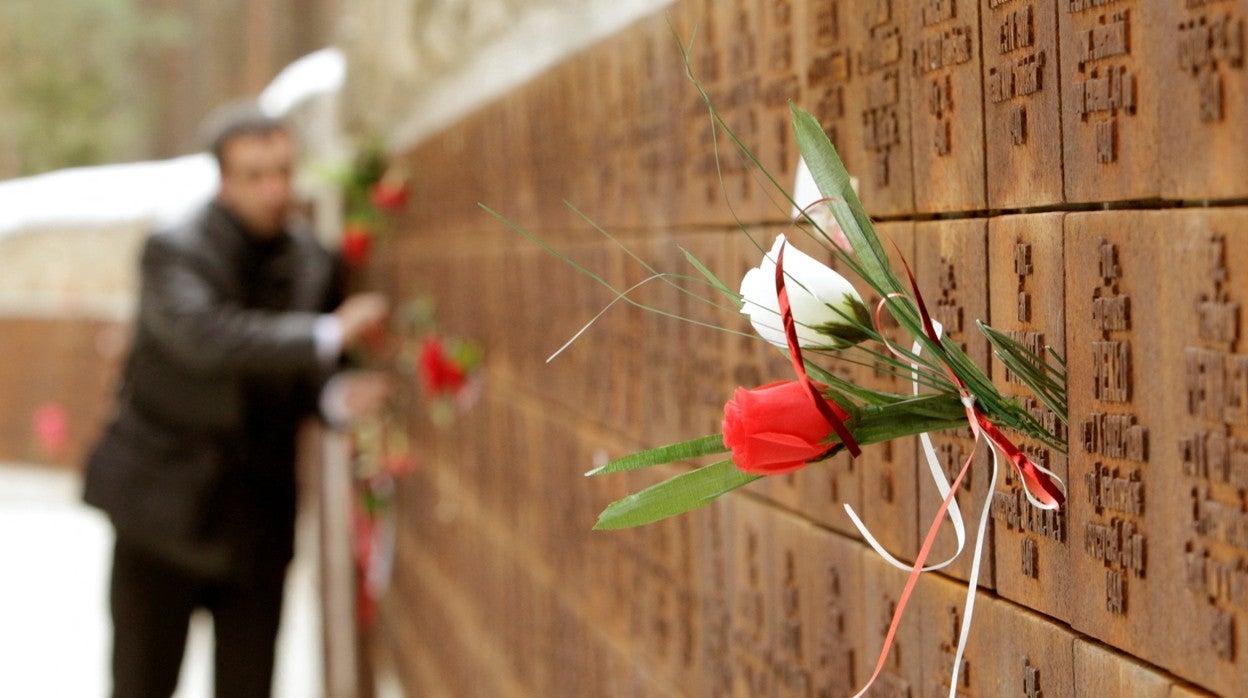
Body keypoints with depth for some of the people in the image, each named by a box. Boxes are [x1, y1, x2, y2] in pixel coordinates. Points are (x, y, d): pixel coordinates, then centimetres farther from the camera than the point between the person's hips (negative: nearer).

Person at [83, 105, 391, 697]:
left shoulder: (314, 265, 4)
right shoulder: (173, 253, -12)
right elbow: (202, 336, -32)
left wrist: (336, 396, -14)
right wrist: (329, 334, -34)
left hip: (258, 513, 4)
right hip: (166, 506, -4)